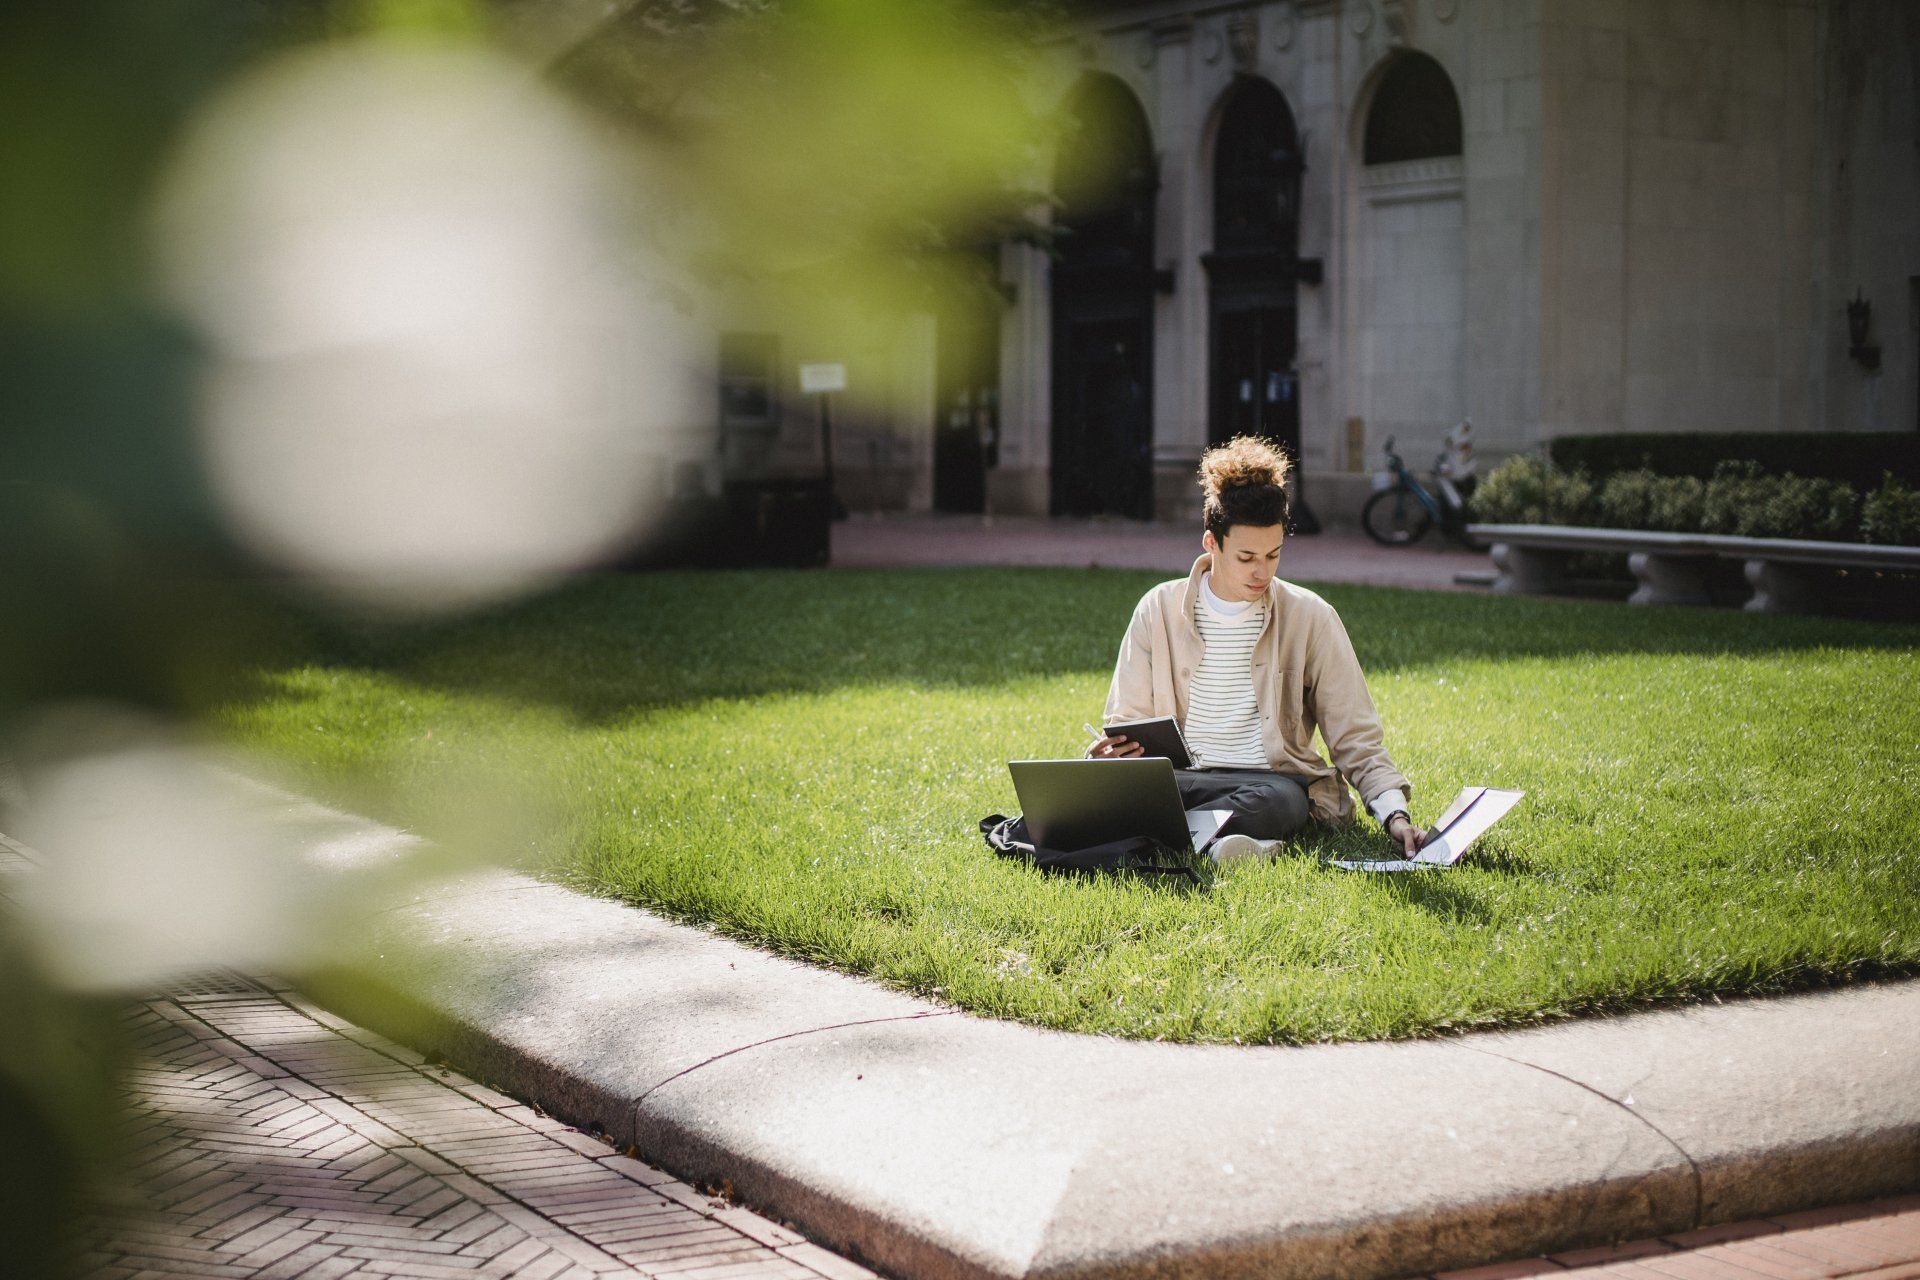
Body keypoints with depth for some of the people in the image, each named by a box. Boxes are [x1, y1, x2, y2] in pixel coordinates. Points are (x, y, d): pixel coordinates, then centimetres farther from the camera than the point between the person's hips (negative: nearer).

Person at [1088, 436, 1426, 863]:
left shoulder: (1310, 617, 2)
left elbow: (1356, 741, 3)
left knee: (1277, 800, -39)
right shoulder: (1159, 610, 5)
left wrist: (1395, 815, -13)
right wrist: (1111, 751, -15)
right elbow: (1127, 723, 10)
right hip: (1181, 780, 1)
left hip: (1273, 781, 0)